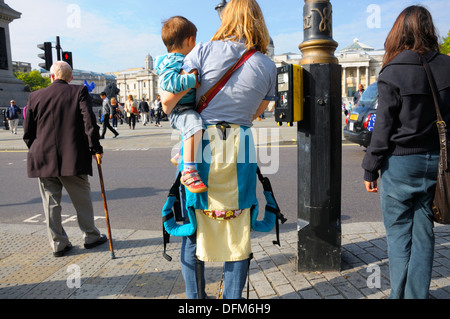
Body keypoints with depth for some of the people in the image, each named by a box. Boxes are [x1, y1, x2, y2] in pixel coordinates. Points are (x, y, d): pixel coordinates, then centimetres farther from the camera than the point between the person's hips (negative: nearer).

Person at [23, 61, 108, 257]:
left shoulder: (35, 97, 6)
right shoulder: (79, 92, -2)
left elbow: (27, 132, 7)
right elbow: (89, 121, -13)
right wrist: (95, 147, -7)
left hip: (44, 159, 2)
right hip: (73, 158, -2)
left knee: (51, 203, 11)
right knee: (82, 199, 12)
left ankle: (58, 244, 19)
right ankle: (90, 237, 23)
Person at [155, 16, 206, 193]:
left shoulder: (187, 61, 20)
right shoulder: (170, 62, -12)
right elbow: (169, 82, -31)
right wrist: (193, 80, -30)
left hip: (192, 108, 11)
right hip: (179, 110, -11)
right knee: (195, 125, -38)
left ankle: (180, 156, 37)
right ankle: (188, 172, -37)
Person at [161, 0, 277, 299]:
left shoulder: (204, 51, -3)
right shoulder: (268, 66, 5)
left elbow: (169, 99, -7)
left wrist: (169, 111, 14)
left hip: (199, 143, -1)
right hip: (239, 150, 2)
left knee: (193, 228, 13)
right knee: (237, 230, 13)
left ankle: (196, 298, 24)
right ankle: (233, 300, 24)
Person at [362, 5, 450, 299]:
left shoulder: (393, 73, -11)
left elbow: (384, 127, -11)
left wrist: (371, 169, -3)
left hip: (401, 163, -4)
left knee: (399, 234, 7)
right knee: (423, 233, 13)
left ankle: (400, 295, 18)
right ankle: (418, 295, 23)